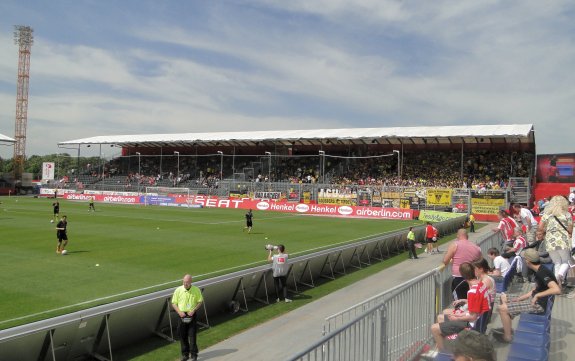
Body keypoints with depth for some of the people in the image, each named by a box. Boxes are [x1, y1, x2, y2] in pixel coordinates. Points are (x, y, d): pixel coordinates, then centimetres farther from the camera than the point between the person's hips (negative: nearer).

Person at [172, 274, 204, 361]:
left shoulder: (196, 290, -4)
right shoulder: (178, 290, -3)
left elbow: (200, 301, 3)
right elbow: (173, 303, 3)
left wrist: (193, 310, -11)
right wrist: (179, 312, -12)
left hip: (192, 315, -1)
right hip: (182, 315, 1)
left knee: (192, 335, -1)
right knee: (183, 335, 8)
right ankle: (185, 354, 21)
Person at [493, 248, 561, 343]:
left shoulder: (543, 273, -25)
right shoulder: (539, 271, 7)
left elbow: (557, 290, -39)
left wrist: (537, 295, -29)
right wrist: (520, 298, 6)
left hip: (539, 304, -11)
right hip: (534, 299, 11)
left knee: (503, 308, -16)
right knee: (504, 297, 16)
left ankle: (507, 336, 4)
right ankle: (507, 329, 23)